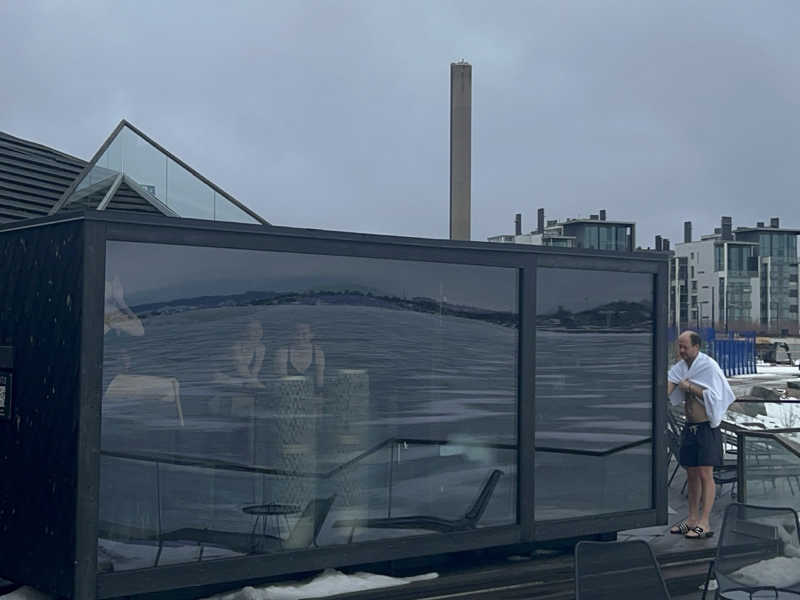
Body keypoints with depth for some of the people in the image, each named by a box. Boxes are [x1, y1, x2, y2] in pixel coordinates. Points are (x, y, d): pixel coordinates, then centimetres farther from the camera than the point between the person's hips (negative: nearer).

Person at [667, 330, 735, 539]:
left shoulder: (709, 366, -11)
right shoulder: (681, 367, 9)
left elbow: (714, 397, -17)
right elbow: (667, 388, -3)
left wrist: (690, 386, -17)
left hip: (706, 427, -7)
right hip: (690, 427, 7)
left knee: (705, 474, -9)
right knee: (692, 474, 11)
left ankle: (704, 523, -9)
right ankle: (692, 519, 20)